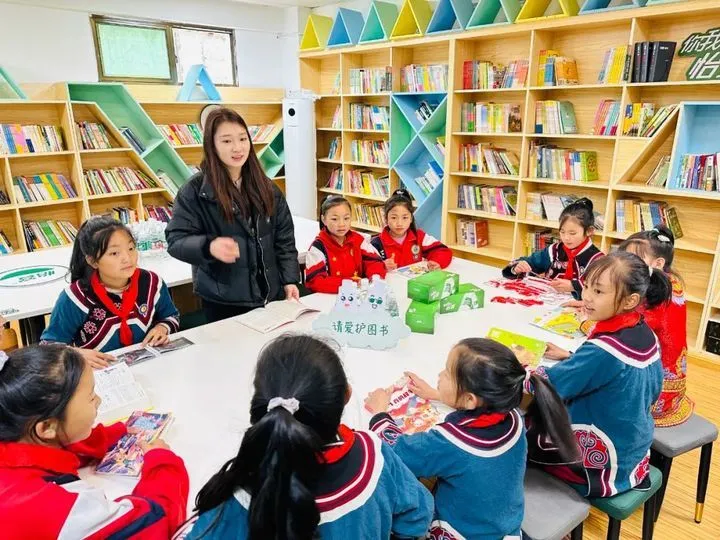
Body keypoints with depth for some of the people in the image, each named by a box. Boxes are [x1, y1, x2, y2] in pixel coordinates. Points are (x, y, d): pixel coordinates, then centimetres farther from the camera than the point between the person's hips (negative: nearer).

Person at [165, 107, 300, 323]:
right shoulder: (195, 190, -9)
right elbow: (176, 240, -13)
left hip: (270, 296, 4)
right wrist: (209, 246, -33)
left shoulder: (266, 187, 3)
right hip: (222, 301, -4)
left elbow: (284, 238, 6)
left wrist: (290, 280, -2)